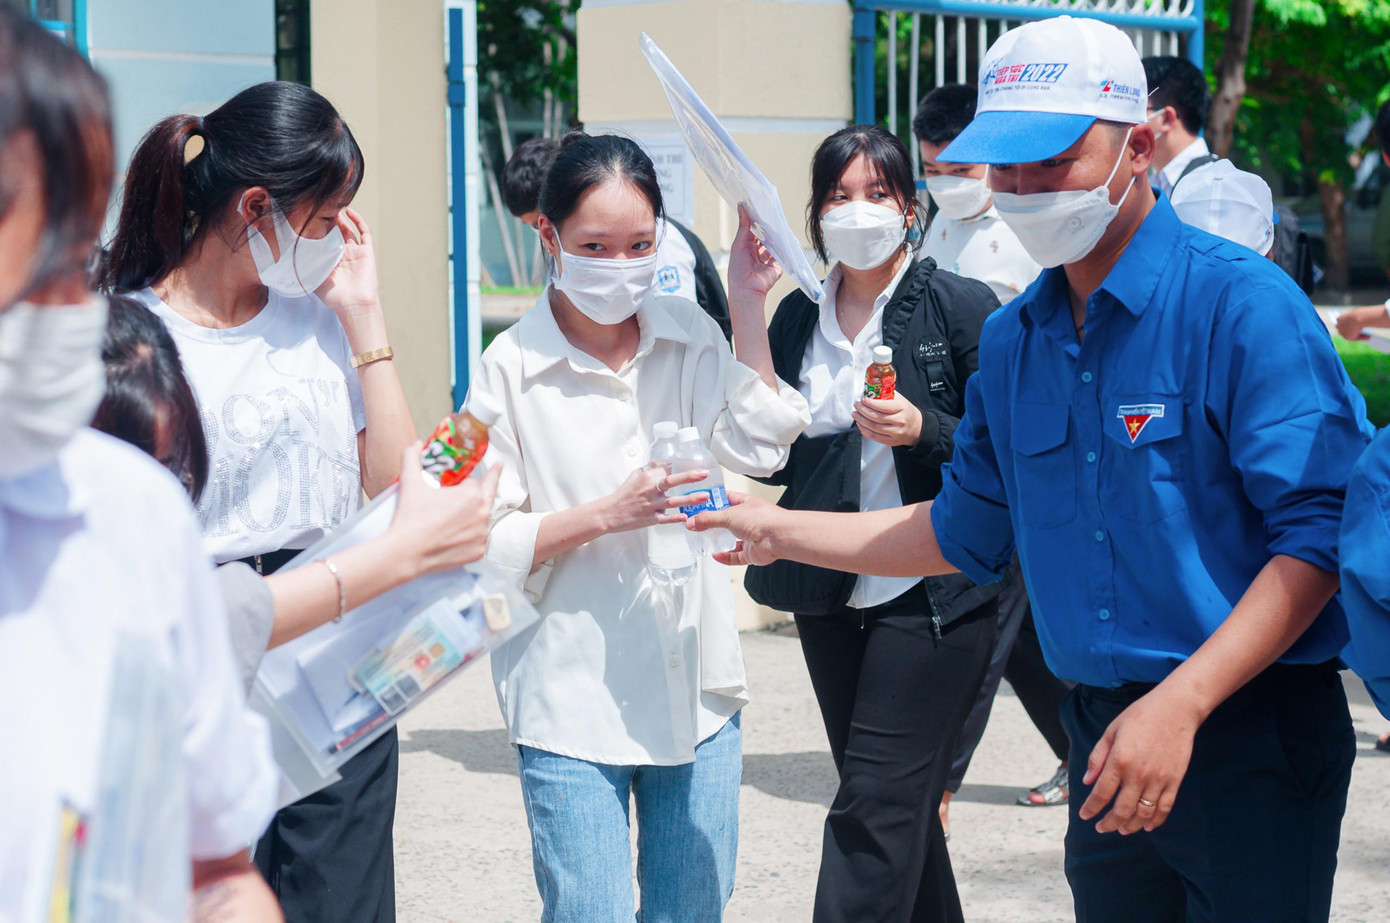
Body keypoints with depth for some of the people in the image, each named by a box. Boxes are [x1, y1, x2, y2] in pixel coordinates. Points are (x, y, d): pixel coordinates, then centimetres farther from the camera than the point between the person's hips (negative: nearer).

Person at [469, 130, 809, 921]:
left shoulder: (689, 334, 6)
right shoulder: (511, 367, -7)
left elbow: (759, 447, -4)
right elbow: (483, 546, -8)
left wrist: (748, 306, -5)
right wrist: (606, 516, -21)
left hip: (696, 686, 4)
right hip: (573, 699, -4)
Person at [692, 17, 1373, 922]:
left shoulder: (1241, 304, -13)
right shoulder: (1012, 339, 10)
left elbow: (1322, 533, -18)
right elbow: (966, 531, 22)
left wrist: (1180, 704, -25)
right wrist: (781, 532, 16)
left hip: (1250, 730, -6)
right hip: (1106, 737, 6)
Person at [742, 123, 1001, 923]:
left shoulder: (963, 307, -5)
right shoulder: (797, 318, 10)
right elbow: (776, 457, 15)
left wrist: (925, 431, -21)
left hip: (929, 594, -6)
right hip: (831, 599, 6)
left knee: (875, 809, -9)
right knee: (903, 809, 15)